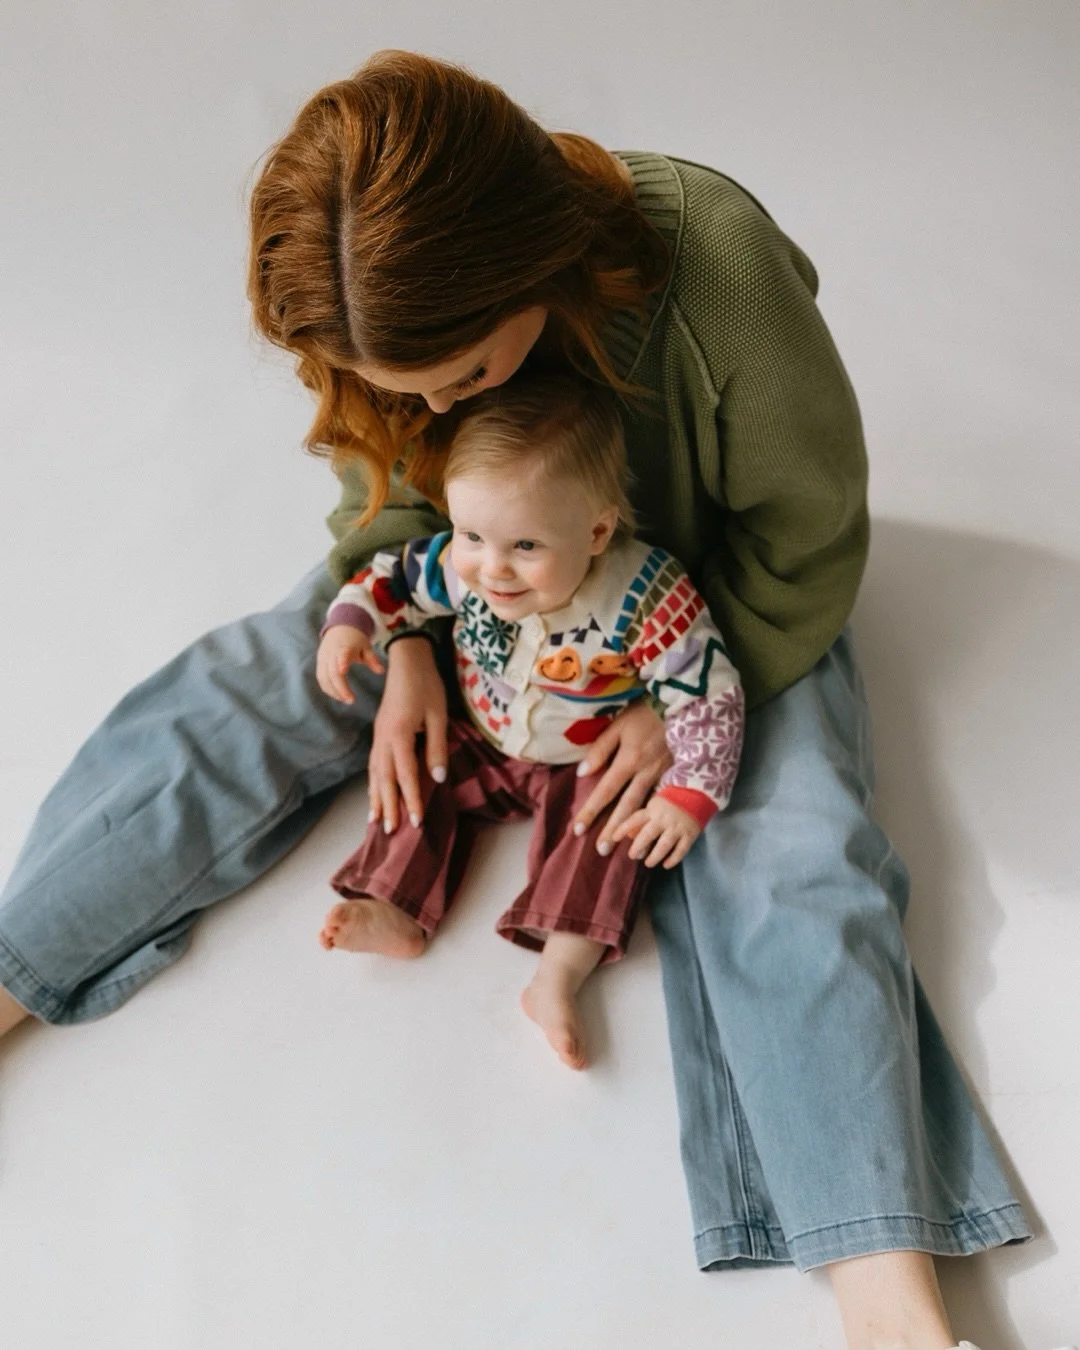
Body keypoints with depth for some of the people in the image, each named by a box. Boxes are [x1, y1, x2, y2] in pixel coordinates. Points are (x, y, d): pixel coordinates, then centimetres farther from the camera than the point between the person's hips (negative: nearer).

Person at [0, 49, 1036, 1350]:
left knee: (788, 855, -24)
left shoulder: (720, 266, -34)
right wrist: (406, 651, -17)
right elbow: (386, 486, -2)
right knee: (222, 704, -8)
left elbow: (809, 535, -19)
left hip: (721, 604, -3)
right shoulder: (397, 287, -21)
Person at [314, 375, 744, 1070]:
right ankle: (397, 912, -1)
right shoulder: (463, 565, -24)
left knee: (606, 825, -24)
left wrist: (688, 797, -32)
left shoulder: (647, 599, -35)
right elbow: (396, 576, -3)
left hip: (593, 764, -4)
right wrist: (351, 621, -20)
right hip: (483, 743, 4)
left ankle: (559, 976, -24)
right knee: (422, 777, -6)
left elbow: (709, 700, -26)